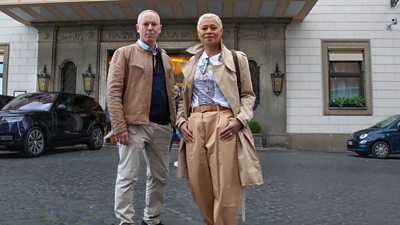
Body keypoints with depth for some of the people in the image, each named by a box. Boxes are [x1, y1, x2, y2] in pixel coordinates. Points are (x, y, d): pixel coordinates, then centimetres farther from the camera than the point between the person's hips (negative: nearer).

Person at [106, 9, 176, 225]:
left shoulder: (165, 58, 18)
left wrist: (173, 120, 9)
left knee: (159, 176, 13)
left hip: (161, 125, 6)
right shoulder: (124, 53, 2)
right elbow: (113, 91, -7)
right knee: (127, 176, -2)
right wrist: (120, 126, -15)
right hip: (134, 123, -6)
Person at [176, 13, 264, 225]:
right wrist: (181, 120, 5)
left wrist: (240, 120, -11)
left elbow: (247, 95, 5)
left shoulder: (237, 58, 7)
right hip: (195, 125, 4)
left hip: (223, 123, -3)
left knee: (225, 187, -5)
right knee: (199, 186, 7)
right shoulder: (191, 63, 17)